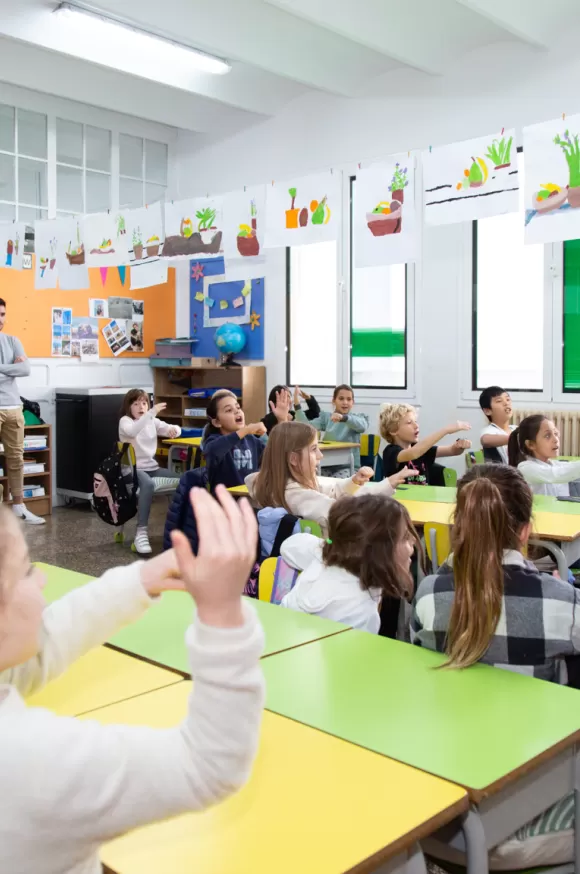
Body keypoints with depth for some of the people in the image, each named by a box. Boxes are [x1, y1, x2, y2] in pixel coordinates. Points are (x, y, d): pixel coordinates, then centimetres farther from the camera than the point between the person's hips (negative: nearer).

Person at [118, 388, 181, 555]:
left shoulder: (153, 421, 14)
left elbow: (176, 430, 11)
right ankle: (141, 531, -37)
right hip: (132, 469, -6)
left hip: (152, 467, 6)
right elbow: (132, 431, -27)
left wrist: (173, 429, -15)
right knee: (148, 484, -38)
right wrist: (152, 412, -36)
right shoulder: (125, 421, -3)